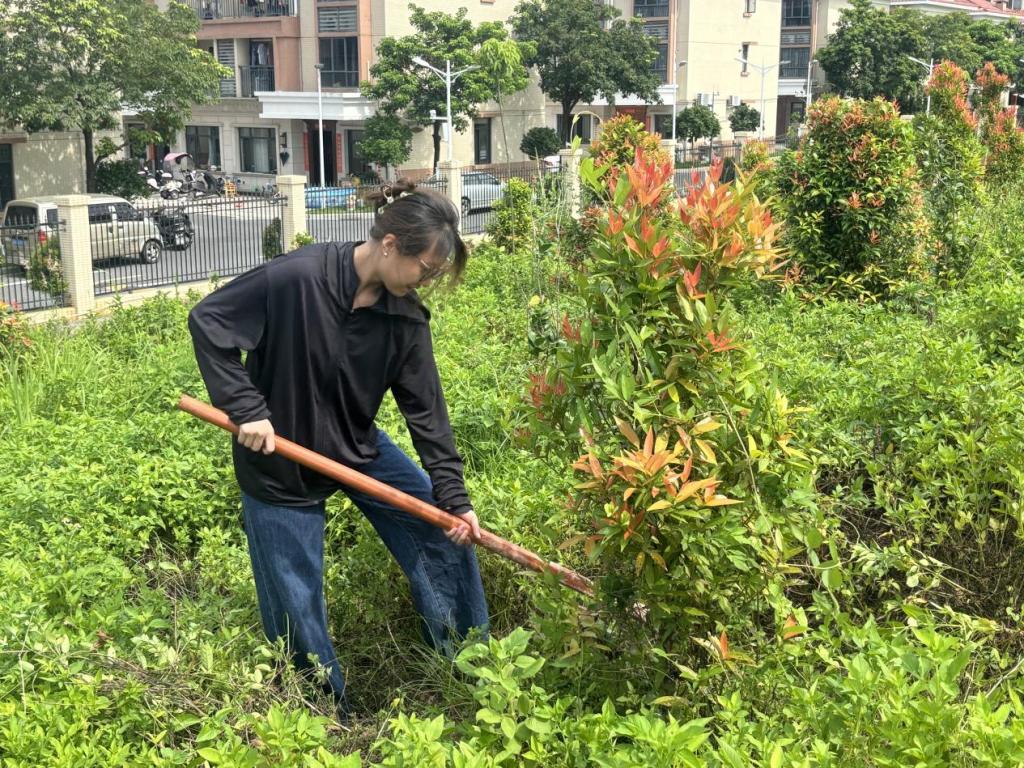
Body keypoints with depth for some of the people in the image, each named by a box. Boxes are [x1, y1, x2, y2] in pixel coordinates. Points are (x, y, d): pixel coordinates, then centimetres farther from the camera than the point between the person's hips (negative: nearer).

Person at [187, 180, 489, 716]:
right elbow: (207, 320, -19)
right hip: (280, 458, -5)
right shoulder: (294, 279, -27)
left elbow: (427, 410, -7)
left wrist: (453, 497, -8)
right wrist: (246, 409, -23)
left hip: (360, 447, 5)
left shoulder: (406, 316, -11)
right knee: (297, 602, 4)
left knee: (446, 533, 4)